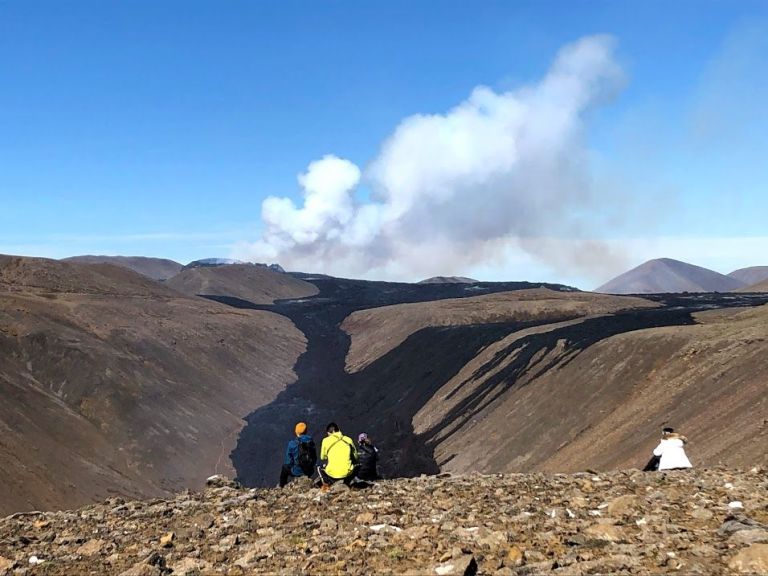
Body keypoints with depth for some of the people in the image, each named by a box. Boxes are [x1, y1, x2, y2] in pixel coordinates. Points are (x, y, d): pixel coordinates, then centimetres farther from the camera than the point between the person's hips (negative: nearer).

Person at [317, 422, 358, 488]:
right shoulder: (348, 439, 6)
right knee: (355, 467, 35)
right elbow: (355, 457, 14)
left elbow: (322, 457, 14)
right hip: (347, 473, 1)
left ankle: (326, 484, 13)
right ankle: (346, 484, 21)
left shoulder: (326, 440, 1)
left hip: (332, 473, -1)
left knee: (320, 468, 31)